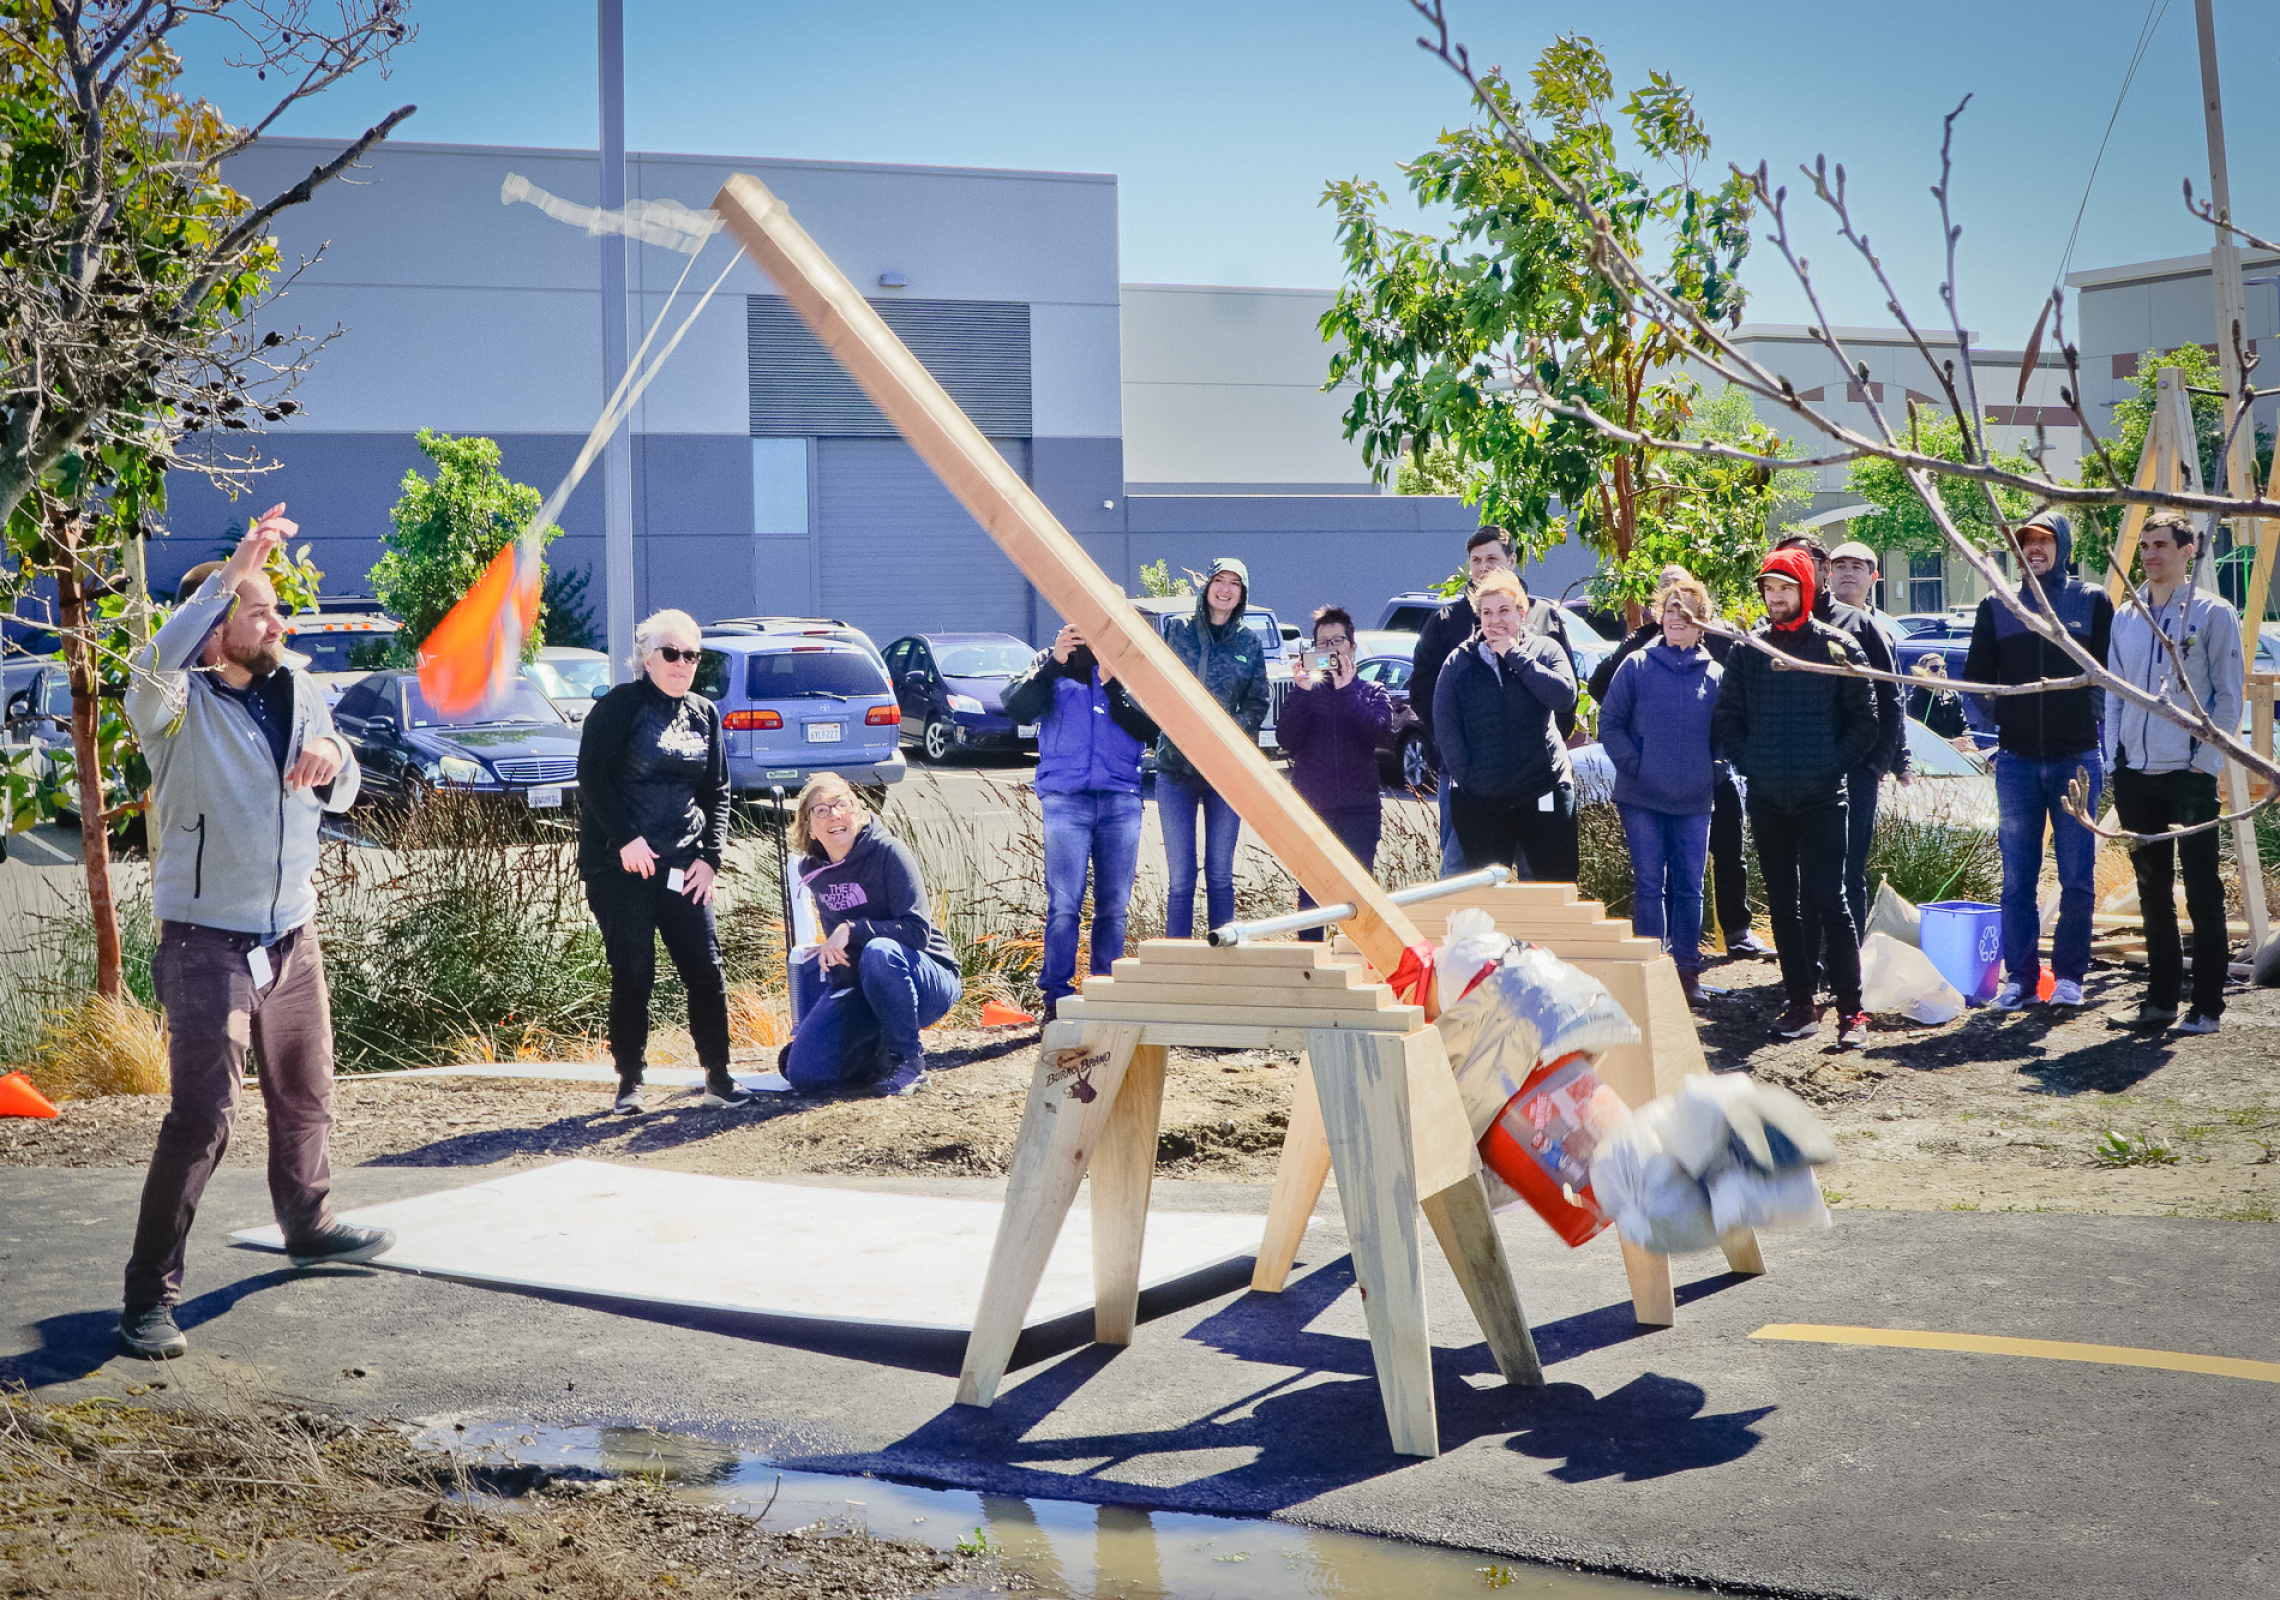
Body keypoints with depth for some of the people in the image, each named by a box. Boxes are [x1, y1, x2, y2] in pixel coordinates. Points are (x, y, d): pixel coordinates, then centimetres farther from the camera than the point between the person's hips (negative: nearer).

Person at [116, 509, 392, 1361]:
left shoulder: (297, 694, 6)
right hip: (208, 942, -7)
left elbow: (339, 795, 15)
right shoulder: (181, 708, -12)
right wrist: (232, 572, -36)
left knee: (305, 1097, 22)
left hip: (292, 935, 7)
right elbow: (158, 664, -36)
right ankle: (149, 1297, -8)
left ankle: (310, 1227, 45)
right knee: (201, 1117, -14)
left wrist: (332, 756, -10)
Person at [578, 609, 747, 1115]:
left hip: (682, 865, 4)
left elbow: (717, 791, 16)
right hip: (621, 865, -4)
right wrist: (626, 840, -15)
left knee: (707, 970, -1)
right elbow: (592, 775, -9)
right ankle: (630, 1082, 9)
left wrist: (709, 856, 4)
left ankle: (718, 1078, 8)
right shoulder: (621, 706, -3)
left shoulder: (704, 714, 13)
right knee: (632, 975, -2)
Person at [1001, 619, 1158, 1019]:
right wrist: (1052, 665, -17)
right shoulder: (1052, 664, 10)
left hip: (1121, 801, 2)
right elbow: (1017, 708, -6)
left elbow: (1152, 730, -1)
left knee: (1114, 905, 4)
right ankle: (1057, 998, -4)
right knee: (1063, 903, -8)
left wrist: (1112, 685, -11)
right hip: (1066, 799, -2)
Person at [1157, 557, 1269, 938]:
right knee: (1181, 878, -2)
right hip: (1176, 765, -1)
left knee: (1220, 875, 7)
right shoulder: (1179, 631, 3)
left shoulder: (1250, 644, 6)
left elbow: (1257, 704, 6)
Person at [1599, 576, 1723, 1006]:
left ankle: (1687, 971, 13)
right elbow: (1609, 722, 2)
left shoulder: (1715, 673, 5)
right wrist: (1631, 764, -8)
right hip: (1642, 798, -1)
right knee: (1649, 886, -1)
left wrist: (1713, 770, -1)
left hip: (1694, 801, 1)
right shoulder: (1637, 665, 2)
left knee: (1689, 888, 5)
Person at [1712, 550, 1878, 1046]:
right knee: (1783, 903, 7)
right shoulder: (1746, 651, 8)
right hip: (1766, 800, 4)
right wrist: (1750, 763, -1)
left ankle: (1851, 1009, -6)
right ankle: (1801, 1002, 14)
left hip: (1822, 799, -3)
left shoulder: (1836, 647, 1)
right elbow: (1726, 720, 12)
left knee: (1829, 900, -9)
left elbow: (1864, 720, 3)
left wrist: (1834, 764, -7)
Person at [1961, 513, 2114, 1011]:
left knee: (2077, 877, 1)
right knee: (2017, 878, 4)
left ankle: (2069, 975, 11)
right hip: (2016, 759, 2)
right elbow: (1976, 676, 9)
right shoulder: (1997, 606, 10)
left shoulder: (2093, 600, 5)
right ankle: (2019, 976, 11)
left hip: (2077, 757, -2)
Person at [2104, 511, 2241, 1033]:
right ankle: (2161, 998, 17)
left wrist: (2208, 759, -10)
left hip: (2190, 774, -5)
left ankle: (2207, 1005, 2)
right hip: (2135, 775, 5)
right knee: (2152, 892, 10)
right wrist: (2114, 761, 8)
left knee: (2203, 891, -2)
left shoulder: (2213, 614, -1)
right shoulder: (2125, 618, 13)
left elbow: (2228, 697, -2)